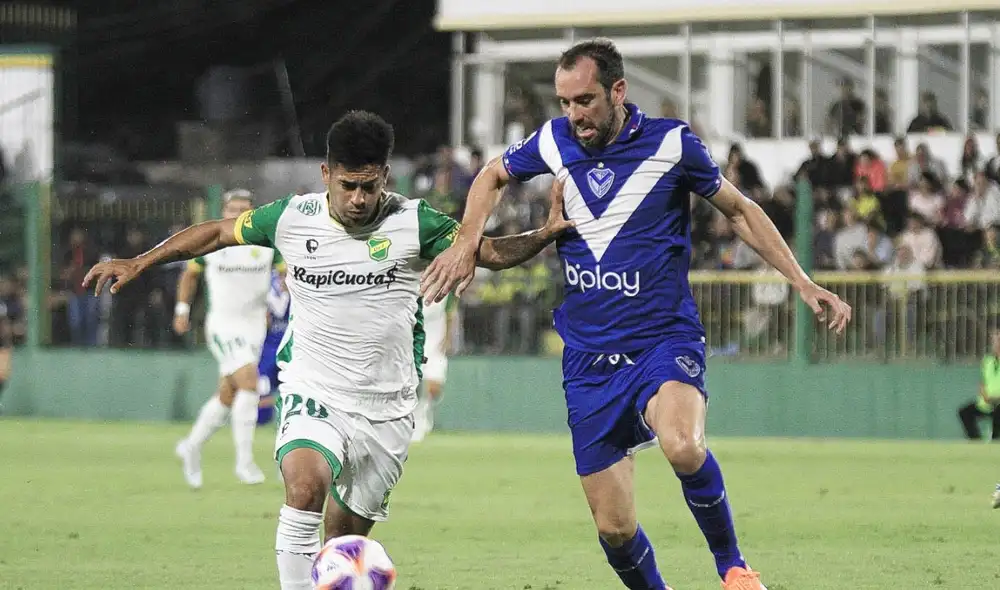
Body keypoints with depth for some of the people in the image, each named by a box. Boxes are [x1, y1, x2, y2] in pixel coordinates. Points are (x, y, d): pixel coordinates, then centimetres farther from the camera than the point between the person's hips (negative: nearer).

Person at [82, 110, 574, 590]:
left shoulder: (412, 223, -6)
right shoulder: (293, 218, -3)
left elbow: (493, 252, 0)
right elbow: (217, 233, 11)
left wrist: (546, 233, -18)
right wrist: (137, 263, 10)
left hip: (386, 408, 1)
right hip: (312, 394, -1)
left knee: (346, 535, 8)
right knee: (305, 484, -30)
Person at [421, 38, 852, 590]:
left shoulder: (671, 143, -5)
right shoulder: (555, 141, 4)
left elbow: (739, 210, 9)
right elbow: (492, 176, 24)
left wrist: (803, 284, 3)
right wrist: (467, 242, 7)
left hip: (665, 341, -3)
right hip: (589, 359, 3)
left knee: (683, 446, -35)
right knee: (614, 528, -2)